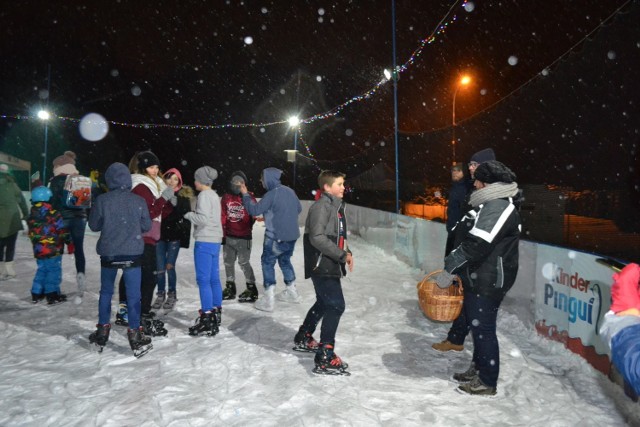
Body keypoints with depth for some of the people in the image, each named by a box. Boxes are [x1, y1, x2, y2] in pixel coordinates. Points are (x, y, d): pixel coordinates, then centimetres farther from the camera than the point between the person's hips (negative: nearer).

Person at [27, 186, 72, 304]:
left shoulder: (31, 217, 7)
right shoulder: (53, 214, -14)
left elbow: (32, 234, 16)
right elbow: (62, 231, -12)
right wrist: (69, 242, -2)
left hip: (38, 250, 7)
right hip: (53, 250, -7)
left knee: (41, 270, 19)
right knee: (54, 270, 1)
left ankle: (36, 294, 24)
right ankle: (52, 295, 2)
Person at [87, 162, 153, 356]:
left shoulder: (102, 200, -8)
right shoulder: (139, 201, -7)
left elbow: (94, 225, 2)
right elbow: (146, 226, 1)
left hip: (108, 253, 1)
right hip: (133, 253, -1)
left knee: (106, 292, 17)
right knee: (133, 295, 4)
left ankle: (102, 333, 25)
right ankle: (135, 335, 6)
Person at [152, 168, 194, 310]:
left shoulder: (183, 196, 2)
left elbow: (186, 218, 2)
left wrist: (184, 236, -3)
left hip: (175, 236, -1)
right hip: (160, 235, 1)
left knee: (170, 266, -2)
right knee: (160, 267, 4)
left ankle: (171, 295, 14)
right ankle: (160, 294, 19)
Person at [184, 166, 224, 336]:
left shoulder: (204, 195, -11)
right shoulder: (214, 195, 16)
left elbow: (203, 218, -19)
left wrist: (188, 214, -3)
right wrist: (192, 214, 10)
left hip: (205, 241, -9)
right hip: (215, 241, 9)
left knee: (203, 280, -7)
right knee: (214, 278, 14)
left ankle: (207, 321, -5)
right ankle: (216, 313, 22)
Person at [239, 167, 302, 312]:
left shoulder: (271, 194, -18)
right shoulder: (290, 191, 6)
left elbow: (254, 210, -16)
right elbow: (298, 209, 16)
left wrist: (245, 194, -5)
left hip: (276, 237, -7)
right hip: (292, 235, 7)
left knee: (268, 263, 5)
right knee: (285, 260, 23)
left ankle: (268, 300, 3)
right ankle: (292, 292, 33)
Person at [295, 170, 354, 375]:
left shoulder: (337, 206, 14)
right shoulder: (321, 206, -17)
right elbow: (317, 238, -24)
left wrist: (347, 252, 6)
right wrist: (342, 255, -21)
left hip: (330, 265, 10)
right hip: (321, 265, -10)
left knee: (324, 303, 21)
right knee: (336, 306, -12)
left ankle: (303, 339, 39)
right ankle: (325, 358, -7)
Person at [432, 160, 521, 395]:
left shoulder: (497, 207, -20)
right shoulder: (491, 204, 16)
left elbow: (476, 245, -26)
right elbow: (470, 241, 20)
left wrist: (449, 269, -19)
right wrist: (454, 269, 18)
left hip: (488, 281, -11)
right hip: (479, 278, 11)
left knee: (483, 328, 0)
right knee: (476, 324, 20)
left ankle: (487, 382, 14)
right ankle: (478, 369, 36)